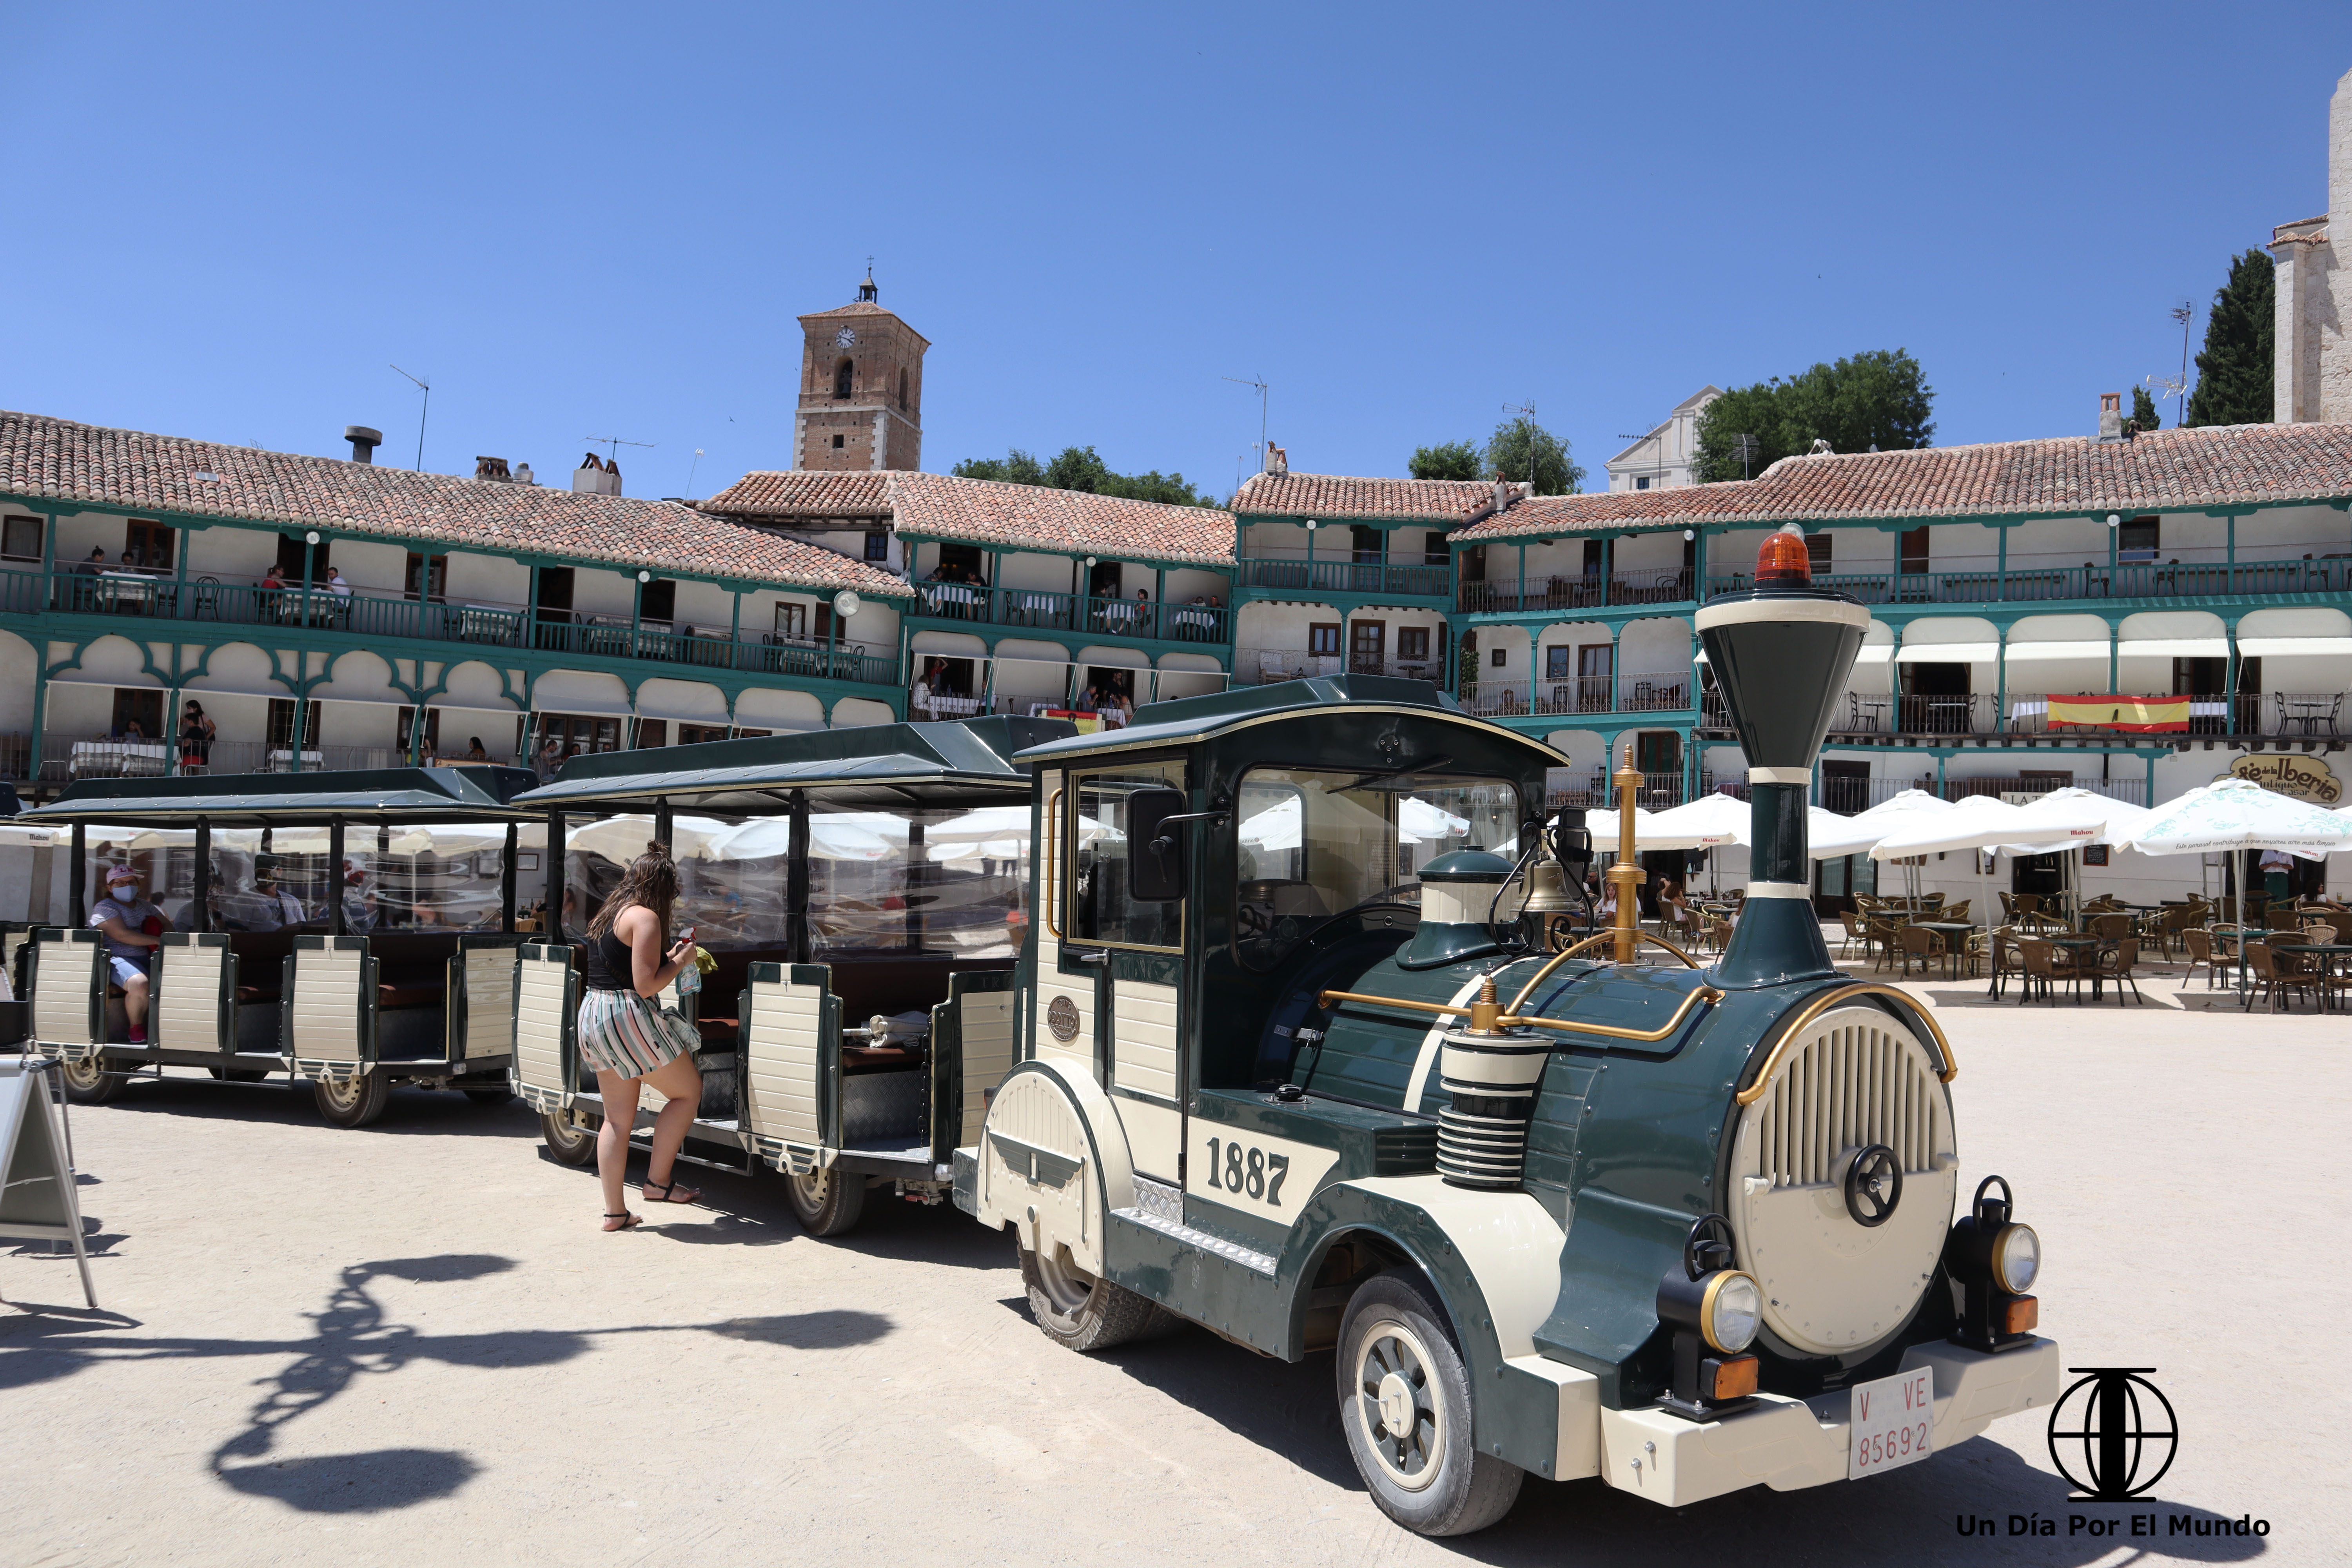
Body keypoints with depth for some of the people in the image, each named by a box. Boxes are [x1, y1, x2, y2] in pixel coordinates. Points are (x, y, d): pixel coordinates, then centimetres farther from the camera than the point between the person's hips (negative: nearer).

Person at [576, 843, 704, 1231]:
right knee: (688, 1091, 7)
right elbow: (646, 986, -18)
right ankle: (658, 1181, 8)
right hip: (628, 1018, -9)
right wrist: (680, 961, -5)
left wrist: (667, 957, 19)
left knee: (617, 1119, 13)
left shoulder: (606, 917, 15)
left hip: (593, 1015, 9)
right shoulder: (645, 918, -13)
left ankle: (614, 1212, 17)